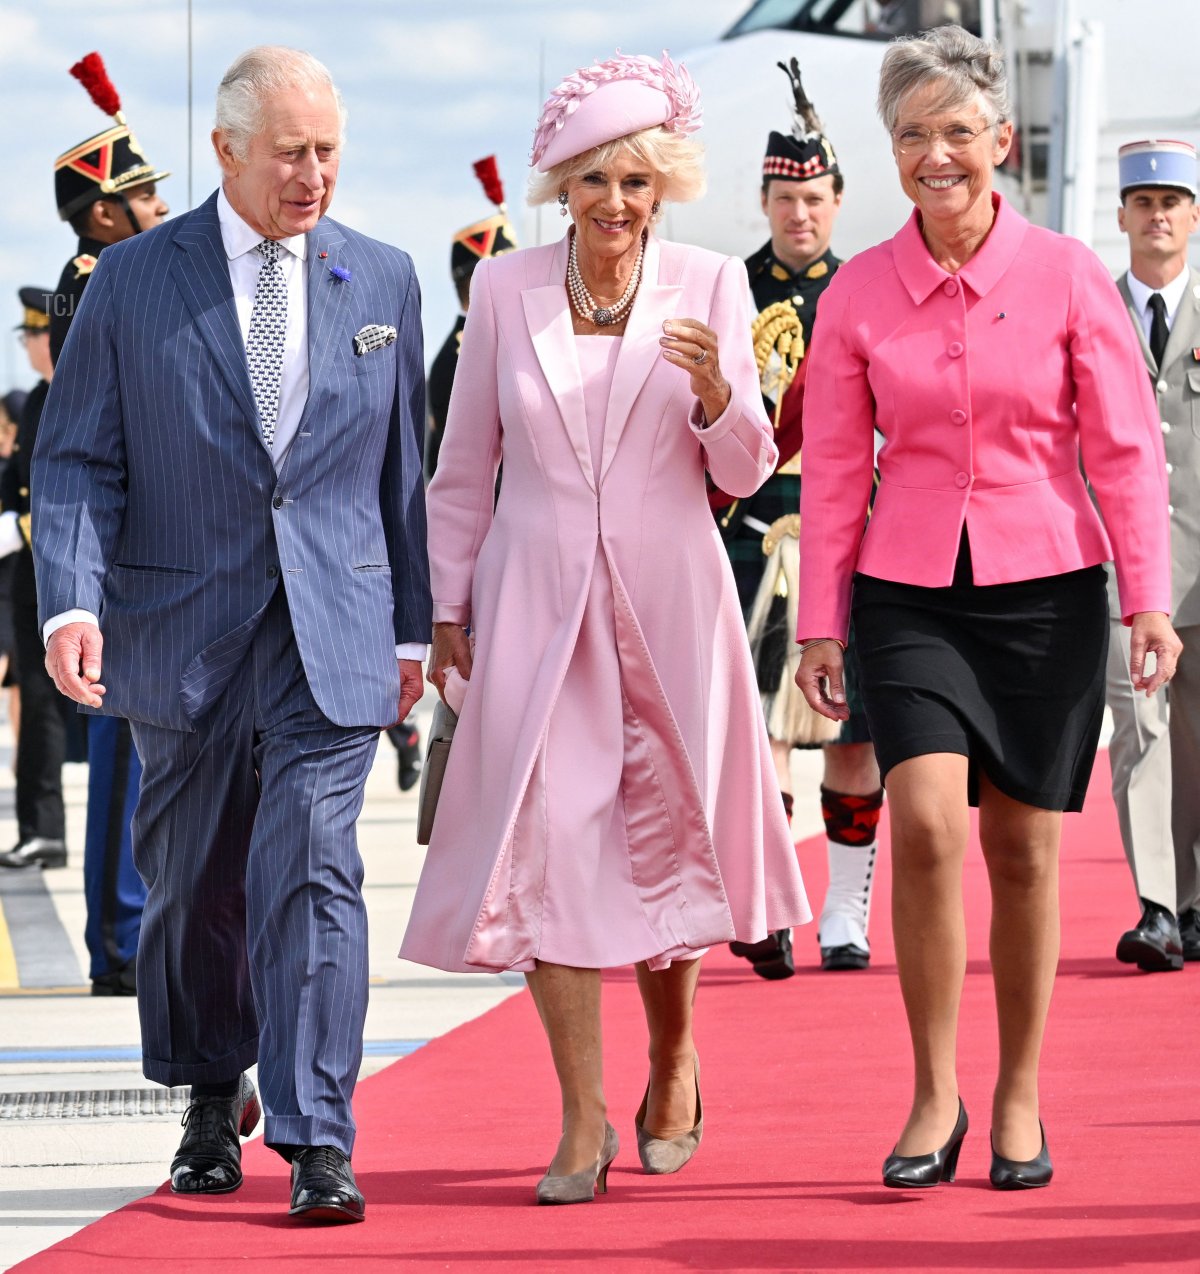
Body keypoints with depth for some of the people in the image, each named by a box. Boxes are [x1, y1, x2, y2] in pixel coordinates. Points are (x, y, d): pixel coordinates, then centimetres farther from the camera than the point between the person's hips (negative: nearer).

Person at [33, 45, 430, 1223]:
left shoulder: (381, 281, 7)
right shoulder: (133, 280, 1)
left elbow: (401, 464, 12)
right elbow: (77, 459, -1)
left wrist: (411, 628, 10)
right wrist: (71, 601, -16)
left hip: (333, 633, 0)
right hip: (181, 629, 0)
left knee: (312, 867, -13)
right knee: (193, 884, 12)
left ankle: (313, 1140, -12)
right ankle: (212, 1100, 35)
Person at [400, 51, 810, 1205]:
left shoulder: (708, 286, -1)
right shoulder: (504, 289, 1)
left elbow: (745, 473, -1)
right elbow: (465, 466, 8)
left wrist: (716, 393, -21)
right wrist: (448, 608, 5)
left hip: (665, 598, 0)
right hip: (535, 601, 0)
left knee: (663, 835, 7)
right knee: (546, 838, -7)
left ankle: (673, 1059, 32)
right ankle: (583, 1118, -2)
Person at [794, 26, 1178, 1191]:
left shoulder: (1064, 276, -1)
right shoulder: (858, 294, 2)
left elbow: (1125, 446, 1)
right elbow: (833, 469, 7)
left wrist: (1148, 598, -5)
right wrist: (819, 623, 4)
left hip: (1044, 589, 0)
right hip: (910, 591, 0)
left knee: (1023, 848, 3)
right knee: (925, 821, -18)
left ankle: (1019, 1099, 19)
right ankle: (933, 1096, -6)